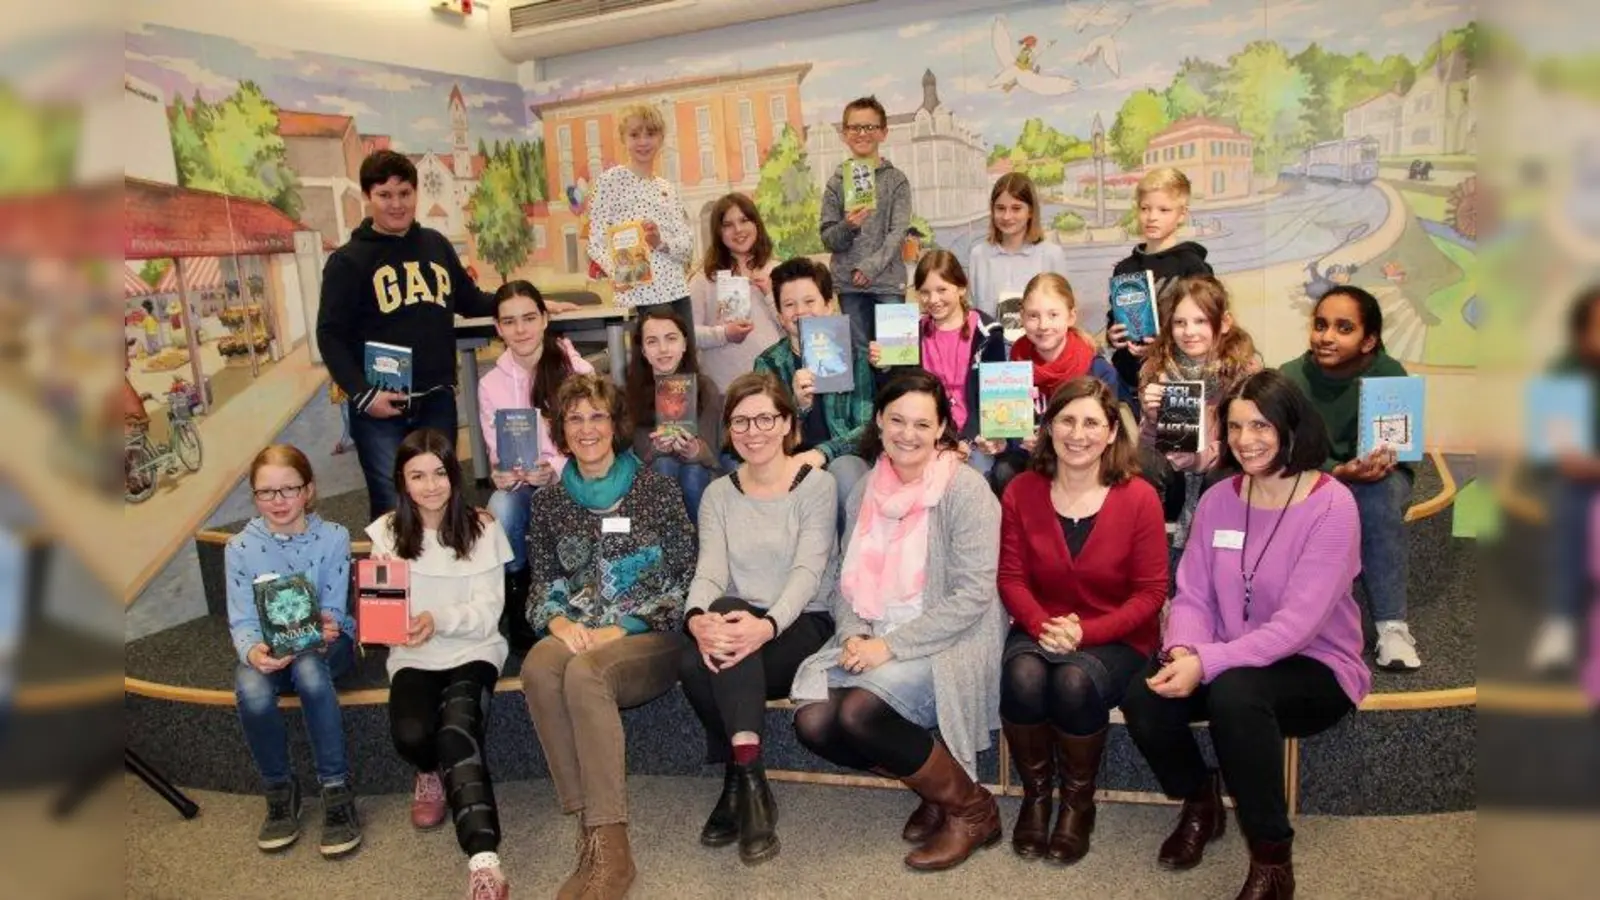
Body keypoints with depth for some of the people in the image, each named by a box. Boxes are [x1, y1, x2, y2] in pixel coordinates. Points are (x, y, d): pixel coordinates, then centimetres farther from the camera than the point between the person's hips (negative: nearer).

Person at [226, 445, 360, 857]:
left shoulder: (333, 537, -7)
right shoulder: (240, 548, -4)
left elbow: (333, 610, -8)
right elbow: (241, 621, -7)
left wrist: (321, 629, -33)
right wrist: (252, 651, -31)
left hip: (324, 644, -1)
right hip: (266, 651, 2)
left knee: (308, 669, -38)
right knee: (251, 691, -34)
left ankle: (337, 789, -26)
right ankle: (280, 789, -8)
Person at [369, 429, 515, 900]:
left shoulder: (482, 528, -1)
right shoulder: (388, 531, 6)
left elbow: (489, 612, -5)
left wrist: (439, 620, -23)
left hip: (473, 650, -2)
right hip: (413, 657, 2)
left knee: (457, 729, -31)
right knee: (410, 735, -28)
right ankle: (432, 772, 12)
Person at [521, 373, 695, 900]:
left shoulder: (656, 491, 1)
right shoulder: (550, 503, 12)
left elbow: (683, 580, -2)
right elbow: (542, 581, 15)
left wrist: (620, 630, -12)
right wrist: (558, 621, -8)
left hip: (649, 637, -3)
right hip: (579, 635, 3)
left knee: (584, 673, -35)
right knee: (538, 666, -32)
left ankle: (611, 847, -30)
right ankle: (592, 828, -28)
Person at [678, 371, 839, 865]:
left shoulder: (816, 485, -2)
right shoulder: (719, 494, 10)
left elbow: (808, 570, -15)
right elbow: (709, 570, -4)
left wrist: (766, 625, -36)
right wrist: (698, 618, -29)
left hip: (804, 625, -3)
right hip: (738, 622, 4)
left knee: (725, 635, -33)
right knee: (693, 662, -30)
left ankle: (742, 778, -23)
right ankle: (747, 782, -13)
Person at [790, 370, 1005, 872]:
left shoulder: (965, 488, -11)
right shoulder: (868, 489, 9)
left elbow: (972, 596, -17)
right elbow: (848, 580, 10)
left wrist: (892, 645, -21)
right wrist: (854, 634, -11)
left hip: (948, 643, -6)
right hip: (875, 641, 6)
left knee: (858, 713, -28)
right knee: (814, 723, -17)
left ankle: (970, 807, -2)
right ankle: (933, 786, 9)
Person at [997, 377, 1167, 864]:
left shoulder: (1139, 497, -9)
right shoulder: (1021, 491, -2)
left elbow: (1150, 593, -7)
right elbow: (1011, 577, 1)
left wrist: (1084, 632, -19)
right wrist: (1042, 626, -19)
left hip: (1116, 638, -2)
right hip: (1040, 630, 2)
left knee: (1075, 682, -33)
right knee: (1023, 677, -31)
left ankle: (1079, 800, -4)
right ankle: (1035, 793, -2)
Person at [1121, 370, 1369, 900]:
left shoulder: (1332, 505, -14)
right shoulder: (1218, 499, 2)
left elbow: (1298, 622, -22)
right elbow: (1193, 596, 0)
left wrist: (1207, 663, -31)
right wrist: (1183, 651, -22)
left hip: (1316, 669, -5)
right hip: (1229, 662, 5)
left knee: (1233, 691, -37)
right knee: (1141, 694, -22)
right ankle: (1199, 803, 9)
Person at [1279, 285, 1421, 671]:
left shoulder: (1389, 373, -17)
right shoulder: (1291, 378, -20)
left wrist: (1383, 461, -34)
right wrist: (1340, 473, -38)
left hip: (1381, 478, 1)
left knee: (1377, 494, -34)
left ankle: (1392, 626, -29)